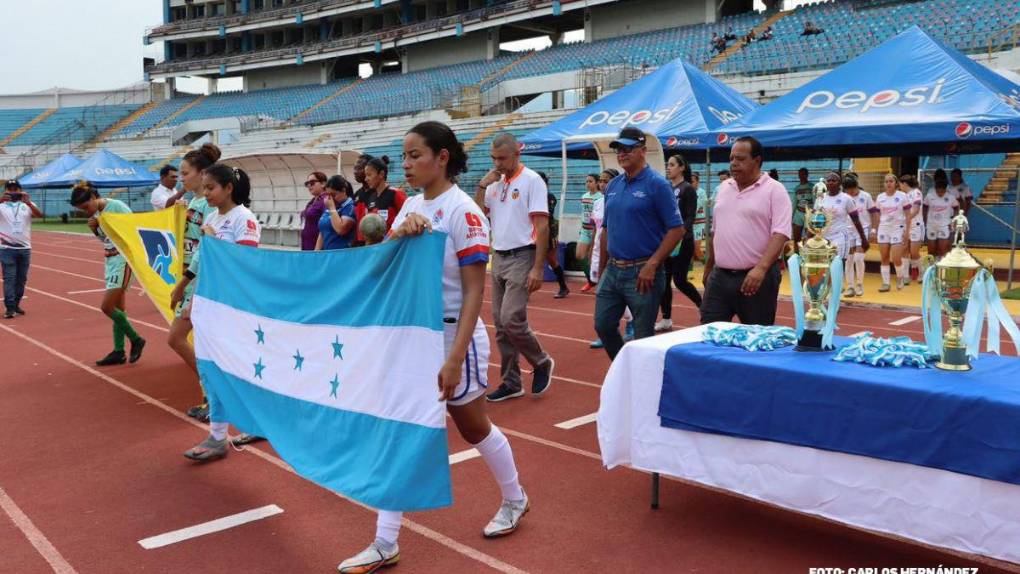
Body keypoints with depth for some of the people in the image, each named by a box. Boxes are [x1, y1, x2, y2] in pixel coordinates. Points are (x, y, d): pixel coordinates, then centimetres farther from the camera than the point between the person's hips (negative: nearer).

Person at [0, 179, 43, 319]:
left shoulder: (27, 205, 4)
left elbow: (40, 214, -14)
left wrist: (28, 203, -30)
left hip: (25, 248, 2)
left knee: (22, 278, 8)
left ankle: (16, 304, 20)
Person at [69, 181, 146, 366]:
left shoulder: (117, 206, -15)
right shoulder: (95, 213, 8)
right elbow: (104, 237, 16)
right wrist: (94, 228, -3)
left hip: (122, 259, -8)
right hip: (110, 260, 8)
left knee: (107, 307, -10)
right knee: (117, 307, 10)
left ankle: (136, 340, 6)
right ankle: (119, 352, 16)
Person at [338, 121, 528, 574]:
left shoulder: (463, 212, -16)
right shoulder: (412, 205, 5)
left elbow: (474, 291, -19)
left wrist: (455, 358, -24)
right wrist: (401, 233, -21)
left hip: (452, 336, -6)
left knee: (473, 427, 12)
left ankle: (515, 500, 38)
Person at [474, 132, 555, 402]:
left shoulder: (531, 181, -8)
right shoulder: (495, 183, 12)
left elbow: (542, 226, -13)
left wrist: (537, 269, -18)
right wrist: (482, 186, 0)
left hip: (521, 258, -7)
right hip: (499, 258, 7)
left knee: (512, 319, -14)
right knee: (501, 324, 8)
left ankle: (542, 363, 11)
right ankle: (511, 383, 17)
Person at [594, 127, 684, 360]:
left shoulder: (657, 185, -10)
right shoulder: (613, 186, 11)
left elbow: (676, 229, -14)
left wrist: (651, 265, -19)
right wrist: (601, 268, 16)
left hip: (642, 272, -7)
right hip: (613, 270, 7)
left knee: (643, 336, 3)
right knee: (603, 326, 11)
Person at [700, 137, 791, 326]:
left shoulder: (774, 190, -7)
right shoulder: (723, 188, 13)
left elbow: (780, 234, -16)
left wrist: (761, 268, -28)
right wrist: (709, 266, 21)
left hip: (757, 276, -5)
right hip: (720, 276, 5)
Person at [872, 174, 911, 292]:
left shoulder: (902, 196, -2)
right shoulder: (880, 197, 7)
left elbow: (908, 214, -2)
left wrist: (907, 231, -8)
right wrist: (874, 230, 6)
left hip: (898, 229, -3)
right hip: (883, 230, 3)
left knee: (896, 259, -8)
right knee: (884, 258, 3)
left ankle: (900, 277, 19)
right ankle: (885, 283, 9)